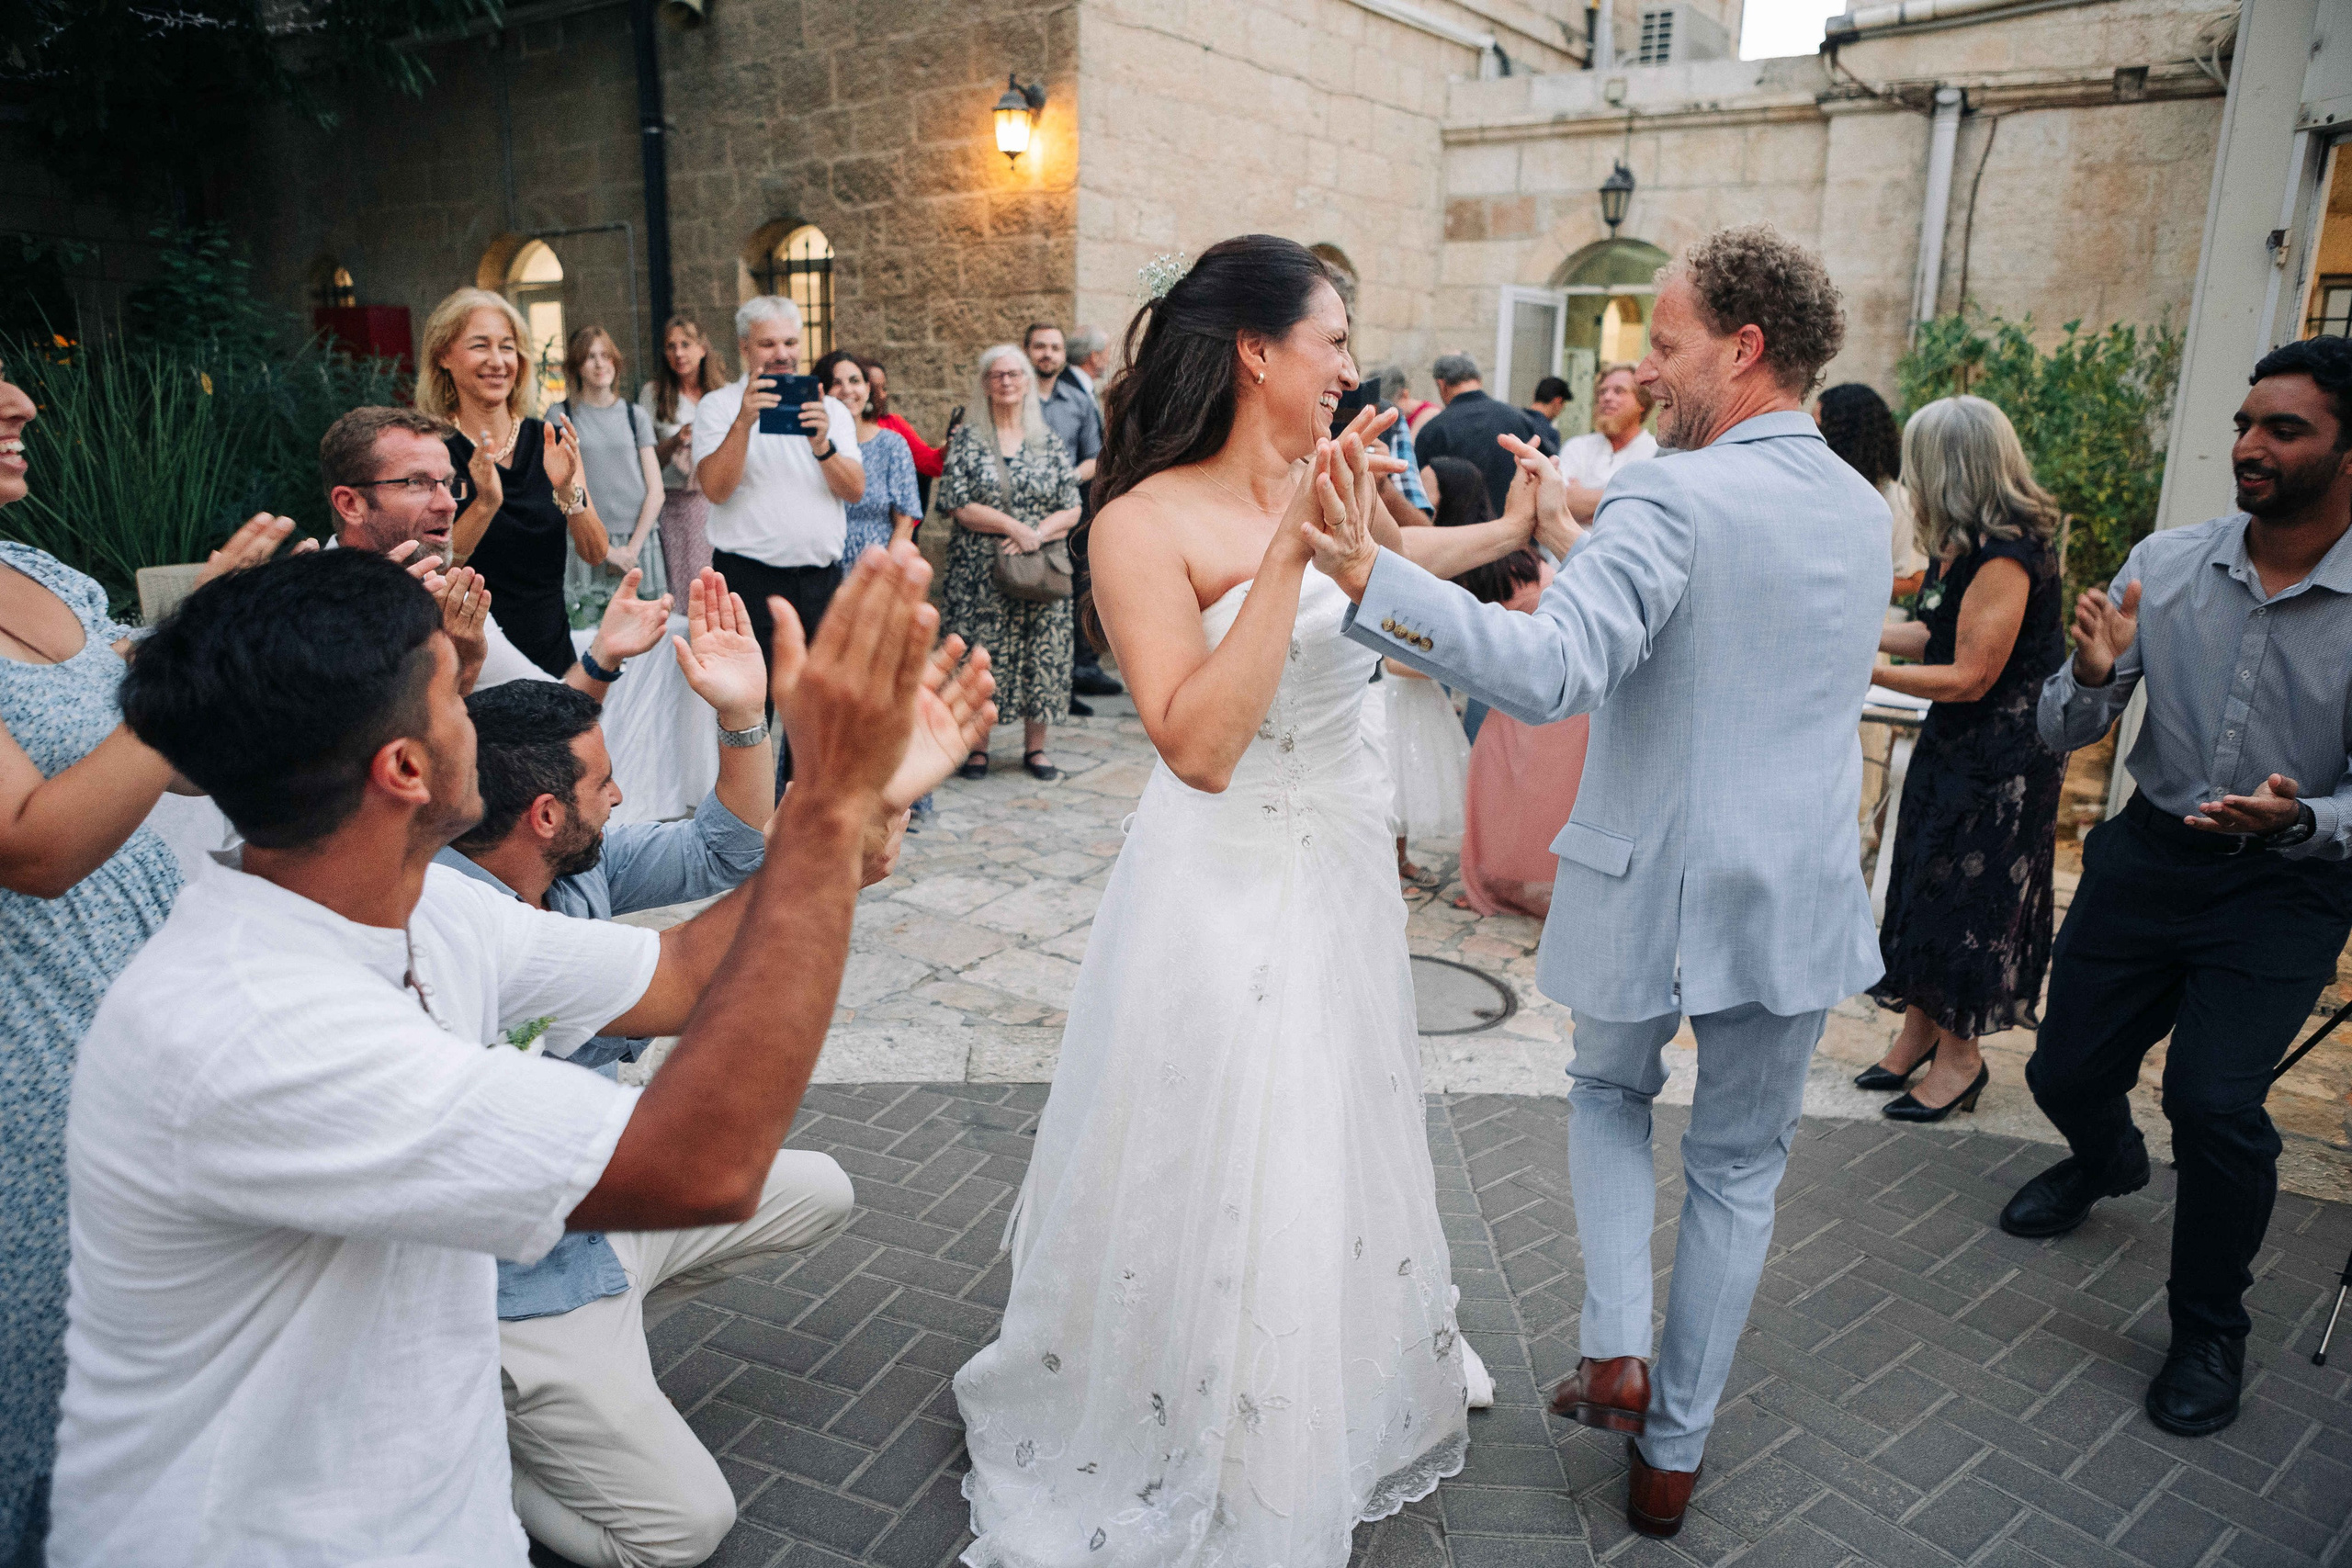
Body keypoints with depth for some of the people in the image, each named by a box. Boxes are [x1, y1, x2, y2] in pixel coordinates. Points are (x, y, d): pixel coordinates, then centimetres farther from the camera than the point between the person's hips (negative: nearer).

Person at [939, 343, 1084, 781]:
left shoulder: (1050, 443, 8)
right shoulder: (967, 441, 3)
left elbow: (1071, 511, 3)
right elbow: (958, 505, -7)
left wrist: (1036, 535, -14)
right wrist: (1013, 526, -16)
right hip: (979, 570, -2)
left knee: (1041, 651, 3)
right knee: (979, 652, -1)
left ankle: (1035, 746, 15)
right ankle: (976, 745, 12)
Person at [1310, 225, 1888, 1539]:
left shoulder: (1675, 498, -19)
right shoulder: (1866, 509, 5)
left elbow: (1554, 672, -32)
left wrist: (1374, 575, -40)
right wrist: (1577, 525, 17)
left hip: (1654, 885, -5)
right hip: (1802, 897, 5)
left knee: (1611, 1096, 25)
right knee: (1739, 1167, 17)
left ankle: (1616, 1348, 17)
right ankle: (1674, 1452, 30)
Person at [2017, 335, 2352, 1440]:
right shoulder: (2165, 566, -6)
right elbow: (2061, 735, -4)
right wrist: (2092, 673, -25)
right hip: (2146, 857, 3)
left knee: (2215, 1104, -17)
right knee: (2065, 1074, 11)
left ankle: (2210, 1330, 11)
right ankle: (2108, 1162, 51)